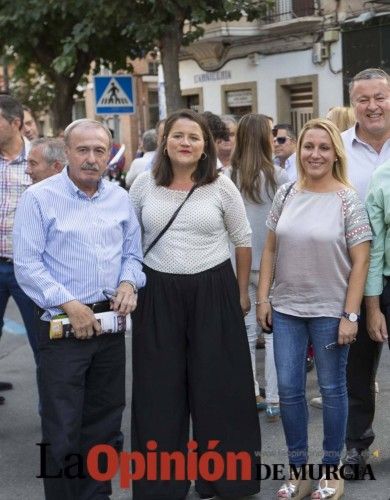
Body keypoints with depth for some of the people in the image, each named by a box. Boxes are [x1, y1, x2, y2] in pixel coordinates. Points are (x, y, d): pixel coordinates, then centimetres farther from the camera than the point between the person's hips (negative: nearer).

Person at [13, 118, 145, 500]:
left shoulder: (120, 198, 9)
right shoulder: (39, 197, -7)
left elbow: (132, 252, 16)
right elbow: (27, 265, -11)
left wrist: (128, 283, -5)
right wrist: (70, 305, -18)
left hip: (110, 323, 5)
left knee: (104, 424, 14)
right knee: (62, 430, -1)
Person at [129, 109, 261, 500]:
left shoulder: (220, 186, -3)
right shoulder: (144, 184, 0)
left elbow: (243, 240, 6)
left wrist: (242, 292, 7)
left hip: (213, 291, -1)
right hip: (157, 293, 1)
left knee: (218, 383, 6)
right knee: (160, 386, 7)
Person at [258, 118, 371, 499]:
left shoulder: (348, 200, -8)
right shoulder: (285, 194, 3)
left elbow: (360, 261, -9)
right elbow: (270, 249, 9)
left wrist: (350, 315, -13)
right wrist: (262, 298, 3)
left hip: (330, 311, -3)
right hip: (286, 309, 4)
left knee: (331, 389, 9)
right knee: (288, 389, 7)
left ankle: (331, 469, 25)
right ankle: (298, 469, 23)